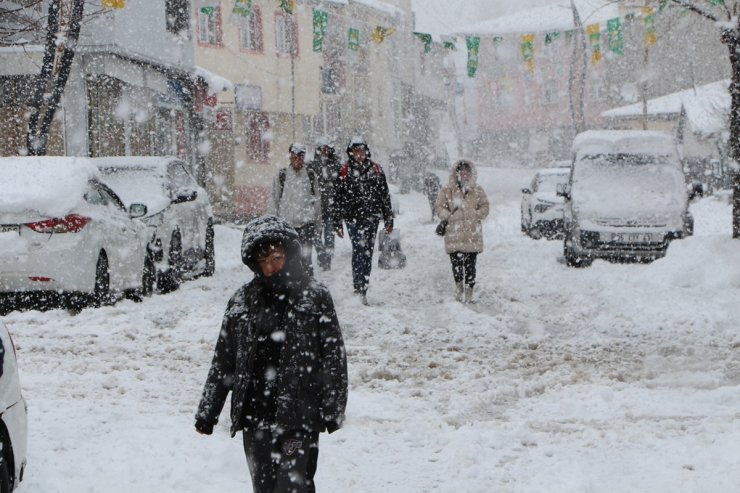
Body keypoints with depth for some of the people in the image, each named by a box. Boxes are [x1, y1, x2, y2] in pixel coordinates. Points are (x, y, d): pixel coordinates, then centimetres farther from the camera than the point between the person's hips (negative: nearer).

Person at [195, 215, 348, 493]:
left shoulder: (315, 297, -3)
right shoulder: (242, 300, 7)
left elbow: (333, 355, -1)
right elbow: (223, 360, 13)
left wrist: (333, 410, -5)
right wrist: (207, 412, 12)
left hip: (299, 415, -4)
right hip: (254, 416, 4)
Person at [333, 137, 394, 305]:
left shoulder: (375, 169, 9)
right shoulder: (344, 171, 2)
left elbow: (385, 196, 12)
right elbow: (338, 198, 4)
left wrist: (389, 220, 9)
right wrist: (337, 223, 1)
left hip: (372, 217, 3)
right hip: (353, 218, -3)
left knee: (367, 253, 7)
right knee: (359, 250, -16)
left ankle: (362, 288, 16)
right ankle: (359, 289, -20)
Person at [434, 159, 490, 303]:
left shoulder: (477, 190, 11)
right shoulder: (447, 190, 6)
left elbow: (484, 207, 12)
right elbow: (439, 207, 7)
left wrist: (475, 215, -5)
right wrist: (449, 216, -9)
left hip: (472, 235, 1)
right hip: (454, 234, -1)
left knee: (470, 264, 0)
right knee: (456, 261, -8)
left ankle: (469, 291, 7)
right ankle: (459, 284, 15)